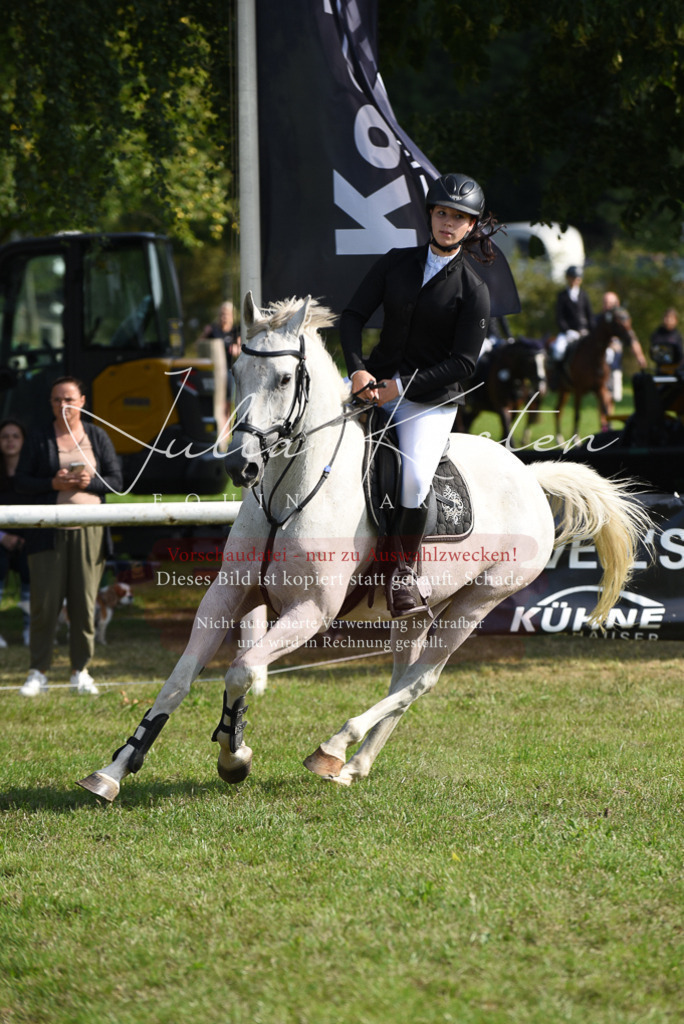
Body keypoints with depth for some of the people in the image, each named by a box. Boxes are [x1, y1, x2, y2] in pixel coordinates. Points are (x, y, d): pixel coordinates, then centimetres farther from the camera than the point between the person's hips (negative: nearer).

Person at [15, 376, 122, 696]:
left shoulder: (97, 438, 10)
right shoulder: (38, 441, 6)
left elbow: (116, 480, 8)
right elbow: (21, 483, 3)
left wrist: (90, 482, -12)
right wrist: (53, 484, -14)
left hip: (88, 530, 1)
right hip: (48, 532, -1)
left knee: (85, 602, 1)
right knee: (45, 601, -5)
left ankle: (81, 671, 10)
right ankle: (38, 673, 1)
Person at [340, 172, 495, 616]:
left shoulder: (473, 290, -6)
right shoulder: (397, 262, 5)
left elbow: (462, 363, -10)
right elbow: (354, 315, 3)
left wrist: (403, 387, -17)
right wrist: (358, 368, -15)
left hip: (432, 399, -4)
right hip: (377, 384, 4)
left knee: (415, 479, -27)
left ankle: (406, 569, -8)